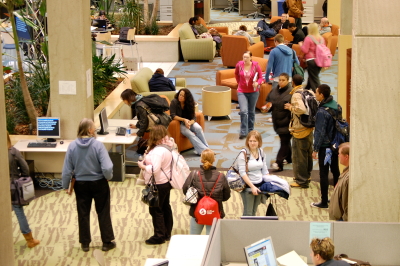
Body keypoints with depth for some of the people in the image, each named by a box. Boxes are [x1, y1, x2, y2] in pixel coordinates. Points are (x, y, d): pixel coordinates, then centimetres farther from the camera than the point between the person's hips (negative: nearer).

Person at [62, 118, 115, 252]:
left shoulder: (72, 146, -10)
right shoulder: (98, 145, -19)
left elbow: (67, 170, -6)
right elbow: (107, 168, -24)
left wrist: (66, 186, 7)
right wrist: (108, 177, -2)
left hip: (81, 184, 2)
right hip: (99, 183, -2)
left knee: (83, 213, 14)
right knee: (103, 213, 12)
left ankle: (85, 243, 23)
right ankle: (107, 242, 19)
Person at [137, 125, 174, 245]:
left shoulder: (158, 150, -26)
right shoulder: (168, 146, 3)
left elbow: (154, 169, -31)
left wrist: (143, 166, -16)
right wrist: (147, 160, 4)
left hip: (158, 184, -10)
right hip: (166, 182, 10)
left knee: (156, 210, 3)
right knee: (165, 207, 18)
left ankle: (159, 236, 12)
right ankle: (167, 233, 30)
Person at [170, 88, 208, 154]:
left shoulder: (190, 103, -2)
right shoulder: (174, 102, -13)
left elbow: (193, 117, -6)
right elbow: (173, 116, -18)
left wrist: (189, 123, -29)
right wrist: (184, 120, -30)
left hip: (189, 121, 4)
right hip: (178, 123, -4)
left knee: (198, 128, -27)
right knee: (189, 133, -31)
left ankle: (206, 148, -25)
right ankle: (203, 150, -33)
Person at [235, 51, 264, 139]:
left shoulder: (256, 65, -12)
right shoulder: (239, 65, -8)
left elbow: (260, 77, -5)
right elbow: (236, 74, 14)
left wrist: (257, 83, -24)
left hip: (253, 92, 0)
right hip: (242, 92, 0)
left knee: (251, 112, 13)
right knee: (243, 111, -13)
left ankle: (250, 131, 29)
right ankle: (243, 132, -5)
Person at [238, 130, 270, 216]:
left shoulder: (261, 153, 6)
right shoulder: (243, 154, -12)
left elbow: (265, 170, 13)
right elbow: (242, 173, -17)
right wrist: (252, 186, -21)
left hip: (260, 185, 6)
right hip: (248, 186, -6)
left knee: (254, 212, 13)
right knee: (248, 213, -2)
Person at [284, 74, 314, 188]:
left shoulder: (296, 94, -18)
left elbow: (301, 109, -32)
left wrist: (290, 107, -16)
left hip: (300, 129, -9)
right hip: (309, 127, 9)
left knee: (298, 155, 0)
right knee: (308, 153, 19)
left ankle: (301, 180, 5)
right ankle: (307, 176, 32)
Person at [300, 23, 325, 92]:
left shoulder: (308, 38, -12)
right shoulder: (321, 38, 8)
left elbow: (305, 50, -13)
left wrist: (301, 45, 4)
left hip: (311, 60, -7)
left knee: (314, 79, -3)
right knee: (311, 76, 21)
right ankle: (306, 90, 37)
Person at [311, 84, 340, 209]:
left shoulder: (322, 112, -21)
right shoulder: (335, 106, 2)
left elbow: (320, 132, -20)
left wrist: (315, 149, -12)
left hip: (325, 146, -8)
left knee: (323, 174, 1)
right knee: (335, 171, 17)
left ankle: (324, 202, 8)